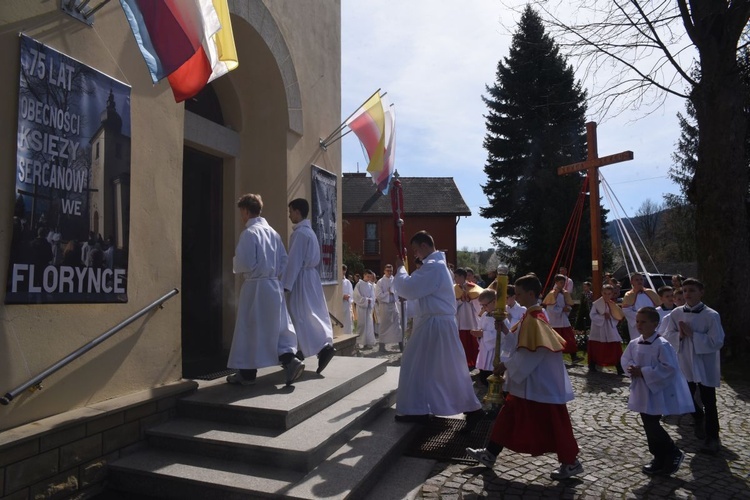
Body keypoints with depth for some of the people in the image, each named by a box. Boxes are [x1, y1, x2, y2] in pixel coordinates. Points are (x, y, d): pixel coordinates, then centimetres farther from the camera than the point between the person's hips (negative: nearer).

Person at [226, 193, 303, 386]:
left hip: (255, 287, -7)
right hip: (274, 285, 7)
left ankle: (247, 373, 14)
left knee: (250, 329, 4)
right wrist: (274, 275, 14)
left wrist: (235, 262, 2)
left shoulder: (249, 232, -12)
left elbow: (245, 263, -17)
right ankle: (289, 360, -3)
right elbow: (284, 260, 10)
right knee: (276, 327, 11)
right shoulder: (272, 232, 10)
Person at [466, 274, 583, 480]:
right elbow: (518, 344, 16)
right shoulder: (530, 317, 8)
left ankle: (571, 463, 23)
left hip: (540, 384, -10)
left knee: (553, 424, 5)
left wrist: (506, 366, -15)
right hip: (528, 382, 10)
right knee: (508, 416, 14)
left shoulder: (533, 320, -22)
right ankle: (490, 454, 23)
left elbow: (529, 354, -24)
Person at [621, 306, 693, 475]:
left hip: (658, 392, -7)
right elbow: (625, 360, 14)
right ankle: (660, 459, 29)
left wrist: (643, 372, -22)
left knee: (652, 425, -6)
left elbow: (669, 368, -24)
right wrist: (632, 369, -8)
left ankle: (673, 453, 17)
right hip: (642, 392, 8)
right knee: (650, 426, 14)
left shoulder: (662, 345, -19)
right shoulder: (634, 344, 3)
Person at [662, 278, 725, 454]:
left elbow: (717, 342, -19)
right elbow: (668, 336, 2)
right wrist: (679, 335, -18)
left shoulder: (711, 315, -16)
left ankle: (712, 437, 20)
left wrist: (692, 334, -23)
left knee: (709, 403, 6)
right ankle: (699, 418, 46)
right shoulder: (676, 313, -3)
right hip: (685, 363, 4)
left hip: (705, 365, -4)